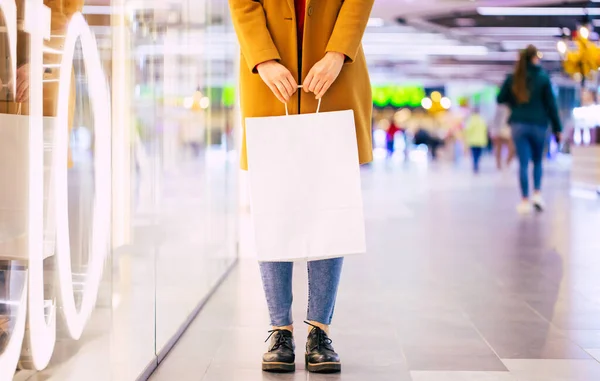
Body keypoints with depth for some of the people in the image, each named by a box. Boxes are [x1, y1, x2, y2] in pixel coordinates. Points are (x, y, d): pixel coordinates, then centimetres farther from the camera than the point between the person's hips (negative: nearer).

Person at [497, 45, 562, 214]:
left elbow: (500, 99, 5)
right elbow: (551, 104, -3)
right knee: (537, 161, 16)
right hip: (539, 125, -1)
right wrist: (557, 128, 1)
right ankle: (537, 194, 2)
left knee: (523, 163, 1)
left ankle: (525, 201, -3)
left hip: (519, 124, 1)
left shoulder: (512, 78, 1)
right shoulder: (543, 77, -4)